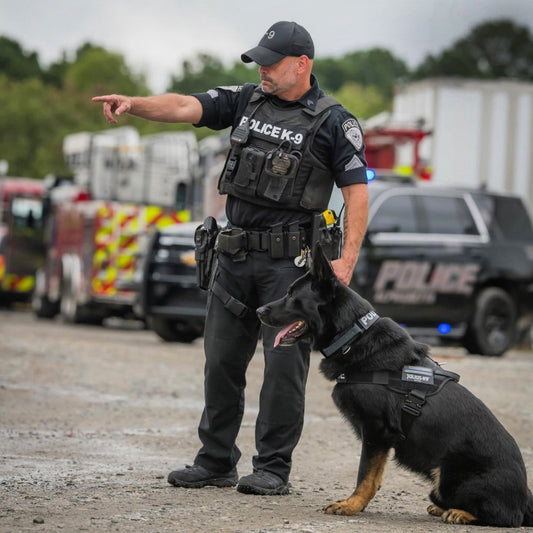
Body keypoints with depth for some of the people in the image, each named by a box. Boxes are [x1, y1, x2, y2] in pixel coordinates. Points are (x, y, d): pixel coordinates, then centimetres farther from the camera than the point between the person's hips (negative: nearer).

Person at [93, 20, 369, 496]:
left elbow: (357, 193, -7)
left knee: (284, 362, -4)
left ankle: (274, 469, 4)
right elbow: (185, 108, 1)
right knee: (222, 358, 8)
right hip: (235, 255, 6)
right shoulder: (249, 101, 10)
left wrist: (347, 260, -16)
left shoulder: (333, 123, -4)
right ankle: (216, 463, 18)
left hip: (290, 260, -5)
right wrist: (132, 103, -17)